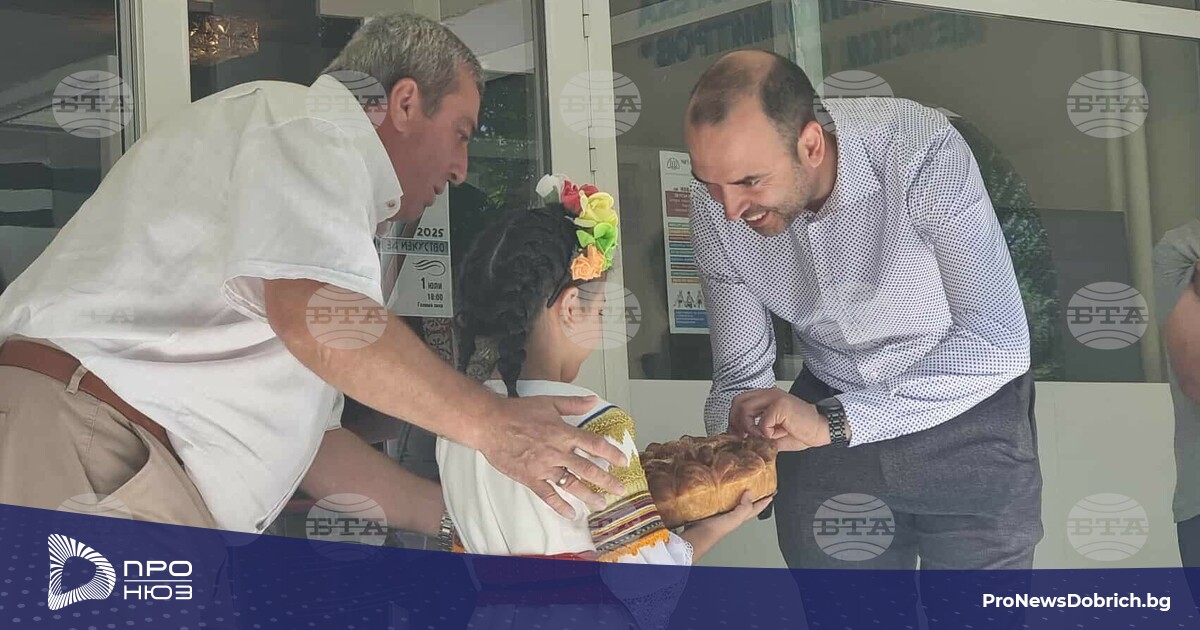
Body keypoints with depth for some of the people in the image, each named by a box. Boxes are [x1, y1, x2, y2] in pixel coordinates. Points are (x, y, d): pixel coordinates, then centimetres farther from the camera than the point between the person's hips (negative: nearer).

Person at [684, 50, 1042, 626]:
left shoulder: (921, 152, -30)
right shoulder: (715, 202, -16)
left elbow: (998, 343, -32)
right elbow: (741, 377, -6)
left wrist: (834, 421, -36)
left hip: (965, 413, -3)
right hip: (831, 412, 3)